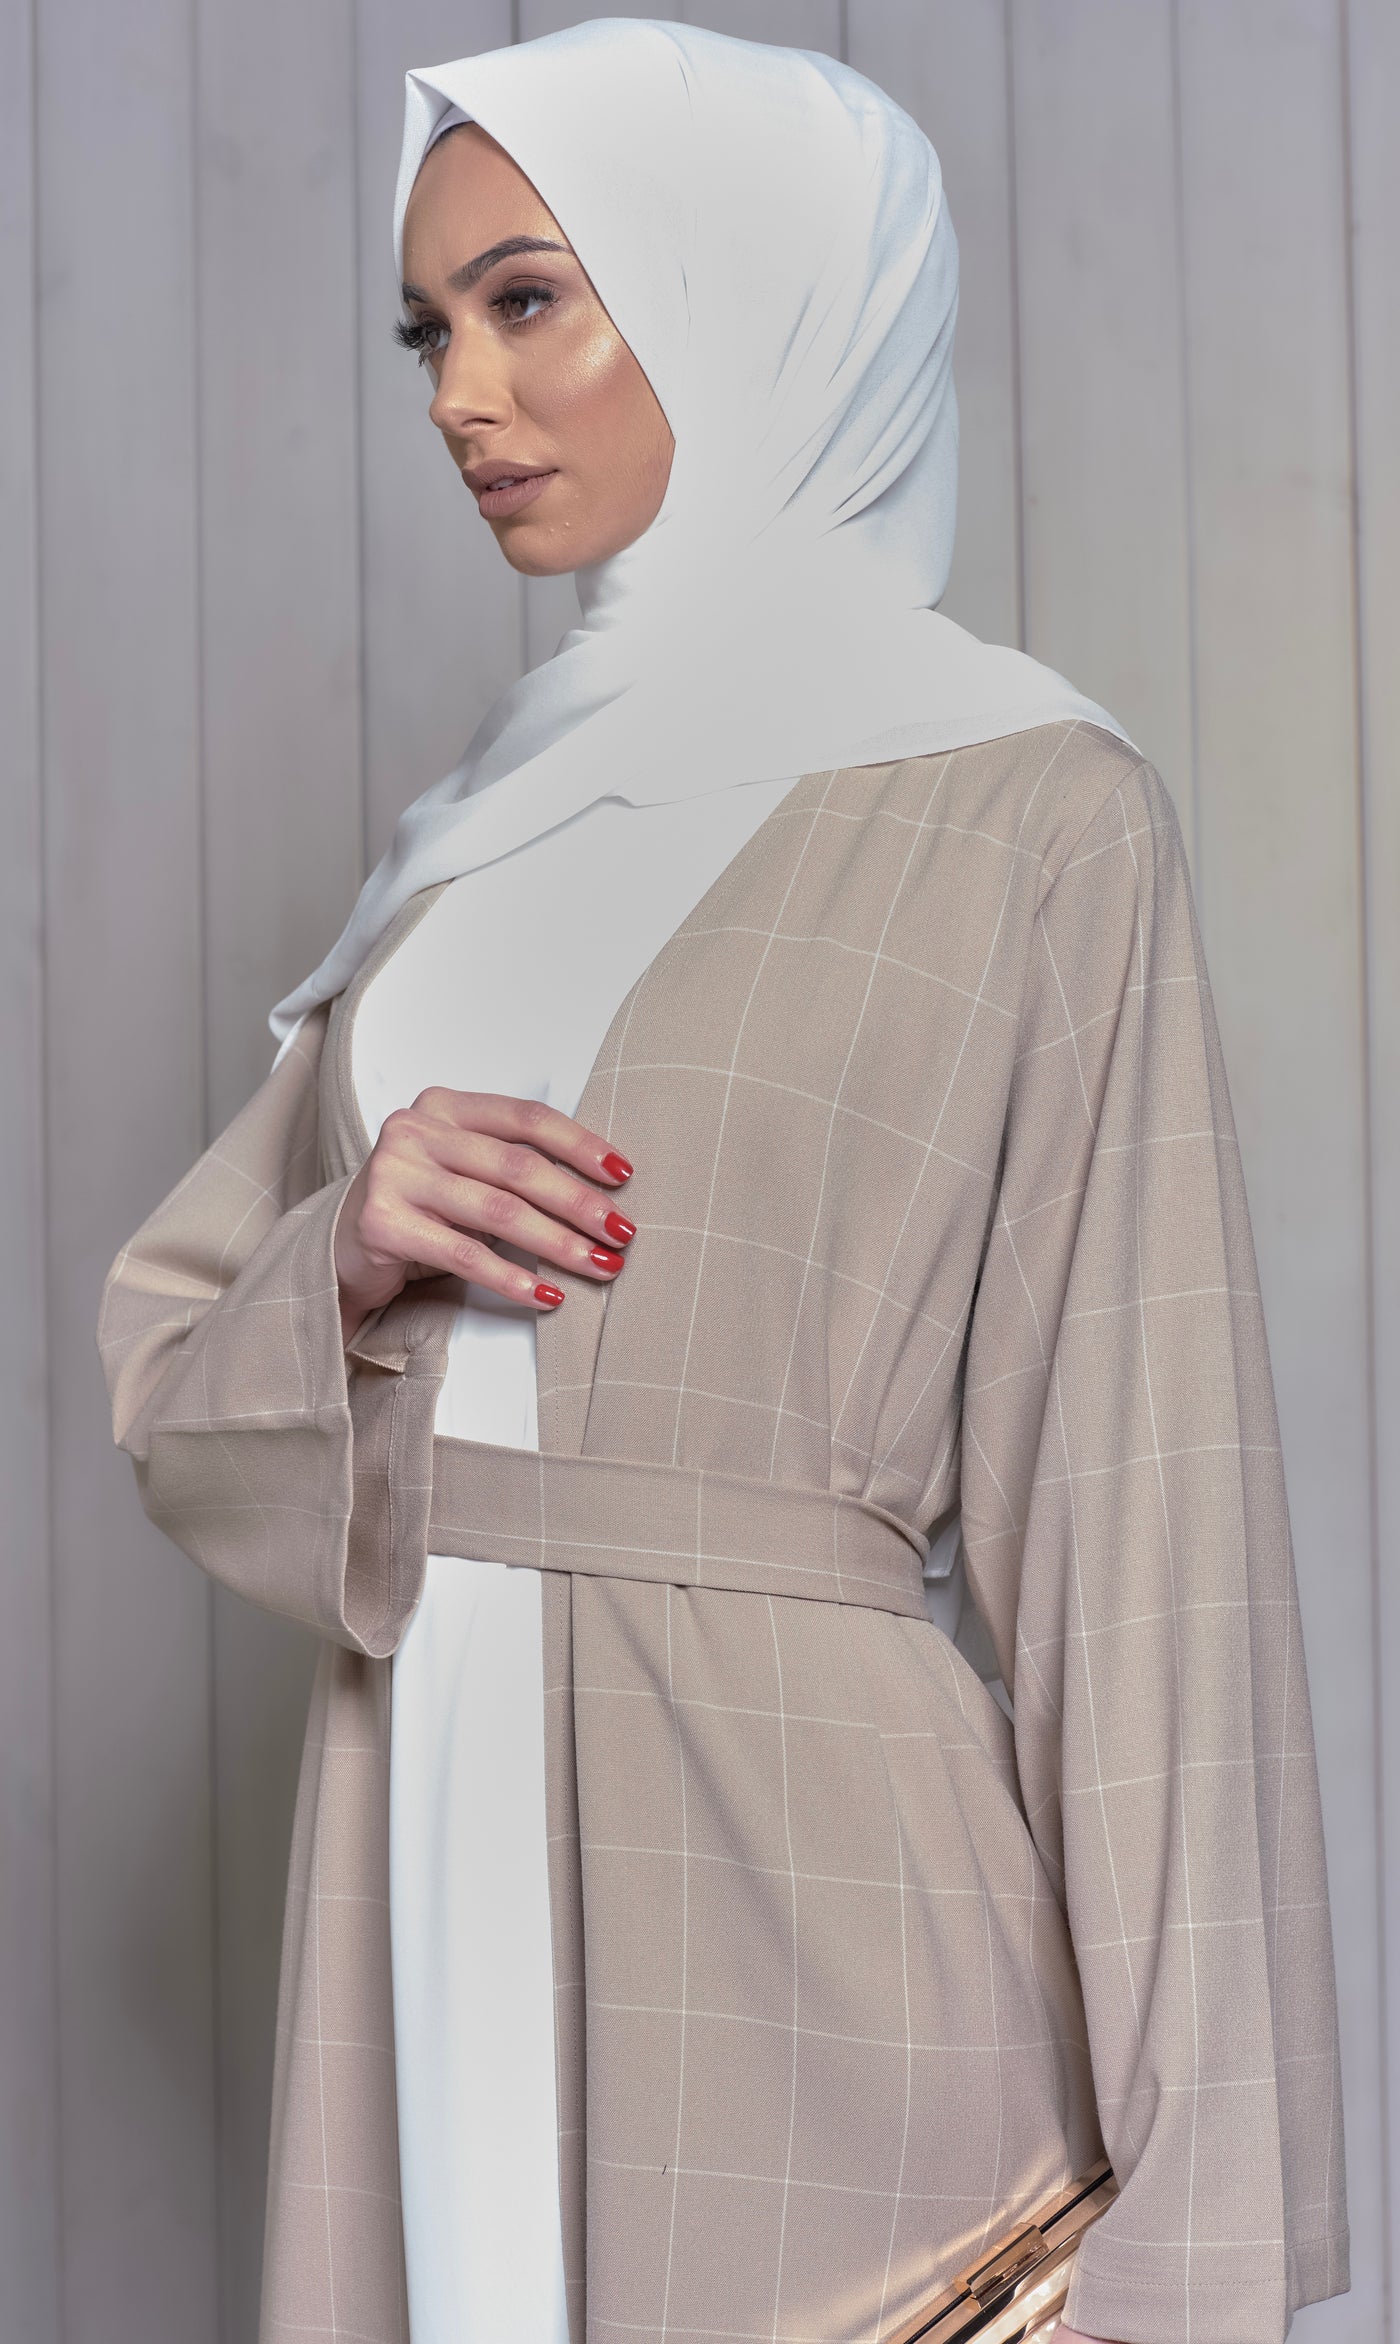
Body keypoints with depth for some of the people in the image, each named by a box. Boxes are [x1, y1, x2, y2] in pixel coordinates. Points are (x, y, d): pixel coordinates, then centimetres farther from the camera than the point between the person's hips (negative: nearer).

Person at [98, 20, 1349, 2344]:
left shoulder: (1028, 810, -5)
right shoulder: (493, 825, 14)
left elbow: (1142, 1521, -10)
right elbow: (175, 1396, 15)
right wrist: (348, 1268, -8)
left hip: (791, 1880, -5)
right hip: (424, 1880, 6)